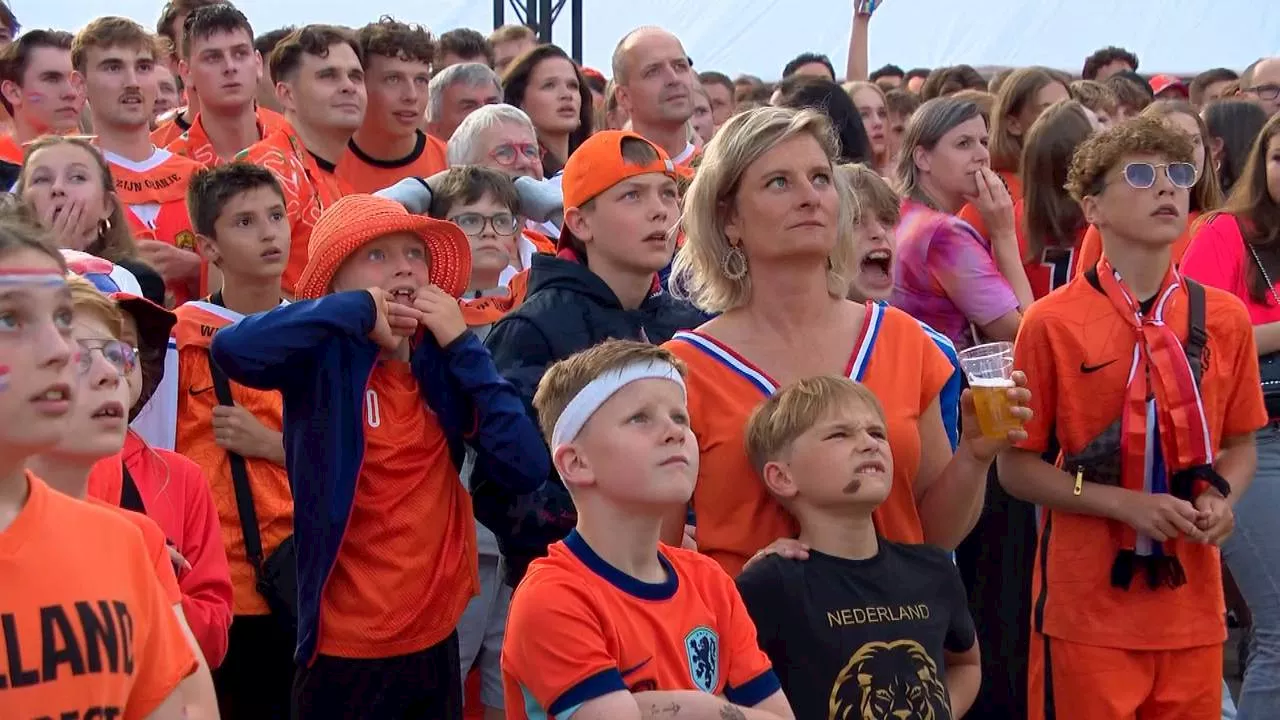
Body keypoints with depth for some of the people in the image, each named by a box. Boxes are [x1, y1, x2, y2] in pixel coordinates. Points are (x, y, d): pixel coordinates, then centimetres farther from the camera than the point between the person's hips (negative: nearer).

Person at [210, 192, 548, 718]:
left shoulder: (444, 364, 3)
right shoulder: (322, 362, -9)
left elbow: (525, 469, -7)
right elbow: (231, 348, -30)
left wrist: (462, 344, -10)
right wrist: (358, 309, -20)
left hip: (436, 640, 5)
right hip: (346, 651, -5)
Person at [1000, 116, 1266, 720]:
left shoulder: (1225, 319, 3)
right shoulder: (1052, 322, -8)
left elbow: (1239, 444, 14)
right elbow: (1017, 468, -5)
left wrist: (1220, 499, -7)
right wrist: (1127, 504, -16)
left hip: (1192, 603, 4)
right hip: (1088, 607, -4)